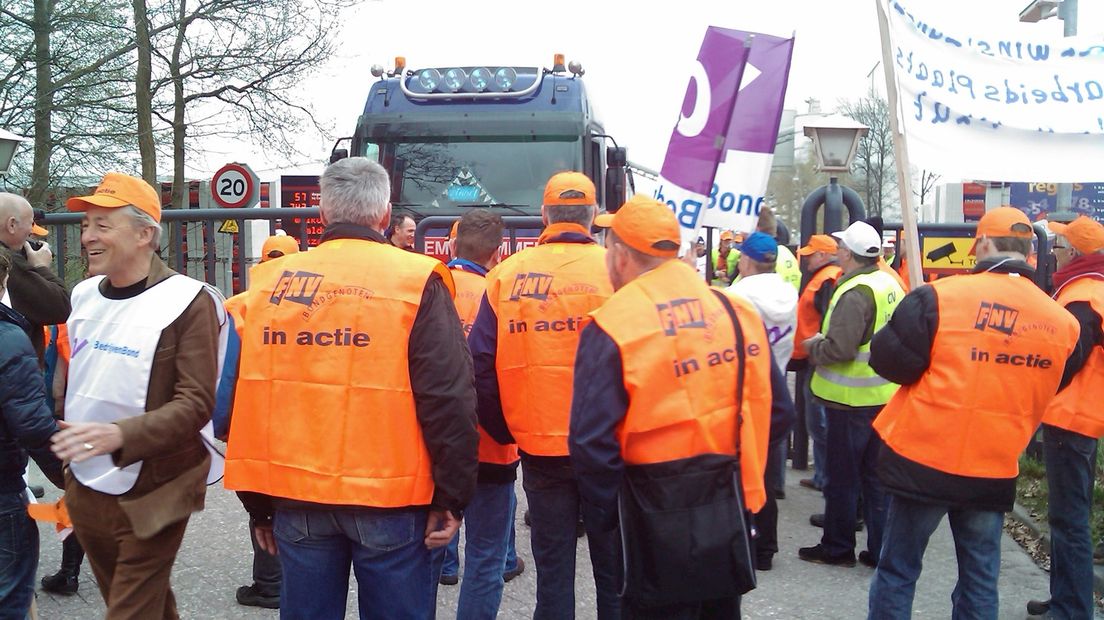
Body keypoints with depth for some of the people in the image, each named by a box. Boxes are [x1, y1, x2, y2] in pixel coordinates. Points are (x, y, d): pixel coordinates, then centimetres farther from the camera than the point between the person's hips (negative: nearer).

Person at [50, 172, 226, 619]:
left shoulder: (188, 302, -14)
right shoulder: (84, 296, 6)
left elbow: (197, 403, -21)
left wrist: (119, 435, -33)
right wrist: (65, 473, 18)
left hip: (150, 498, -6)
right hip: (86, 492, 7)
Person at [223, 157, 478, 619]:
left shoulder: (270, 282, 4)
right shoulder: (416, 280, -8)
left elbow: (246, 397, 7)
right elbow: (448, 402, -13)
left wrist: (258, 504, 14)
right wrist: (452, 498, -5)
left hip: (295, 497, 4)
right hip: (390, 498, -3)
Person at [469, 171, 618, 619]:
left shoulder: (507, 275, -2)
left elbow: (481, 364, -3)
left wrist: (504, 431, 9)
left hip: (538, 447, 1)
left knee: (552, 570, 12)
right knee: (613, 567, 13)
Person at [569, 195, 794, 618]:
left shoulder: (611, 328, -15)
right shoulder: (737, 312, 0)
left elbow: (591, 443, -19)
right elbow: (777, 412, 4)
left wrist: (609, 512, -5)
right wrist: (735, 469, 13)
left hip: (657, 524, -5)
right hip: (730, 514, 5)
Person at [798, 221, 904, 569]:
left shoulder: (854, 293, -21)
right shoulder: (890, 285, 6)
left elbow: (839, 349, -28)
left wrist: (813, 346, -7)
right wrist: (823, 343, 15)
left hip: (852, 398, -8)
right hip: (884, 394, 8)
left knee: (842, 476, 5)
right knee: (876, 475, 14)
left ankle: (837, 547, 17)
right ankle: (880, 549, 19)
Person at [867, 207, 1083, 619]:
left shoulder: (941, 296, -15)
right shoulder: (1063, 323, -2)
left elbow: (888, 360, -12)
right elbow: (1049, 389, 12)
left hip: (923, 459, -3)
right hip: (994, 470, 3)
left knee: (898, 570, 11)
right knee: (980, 581, 16)